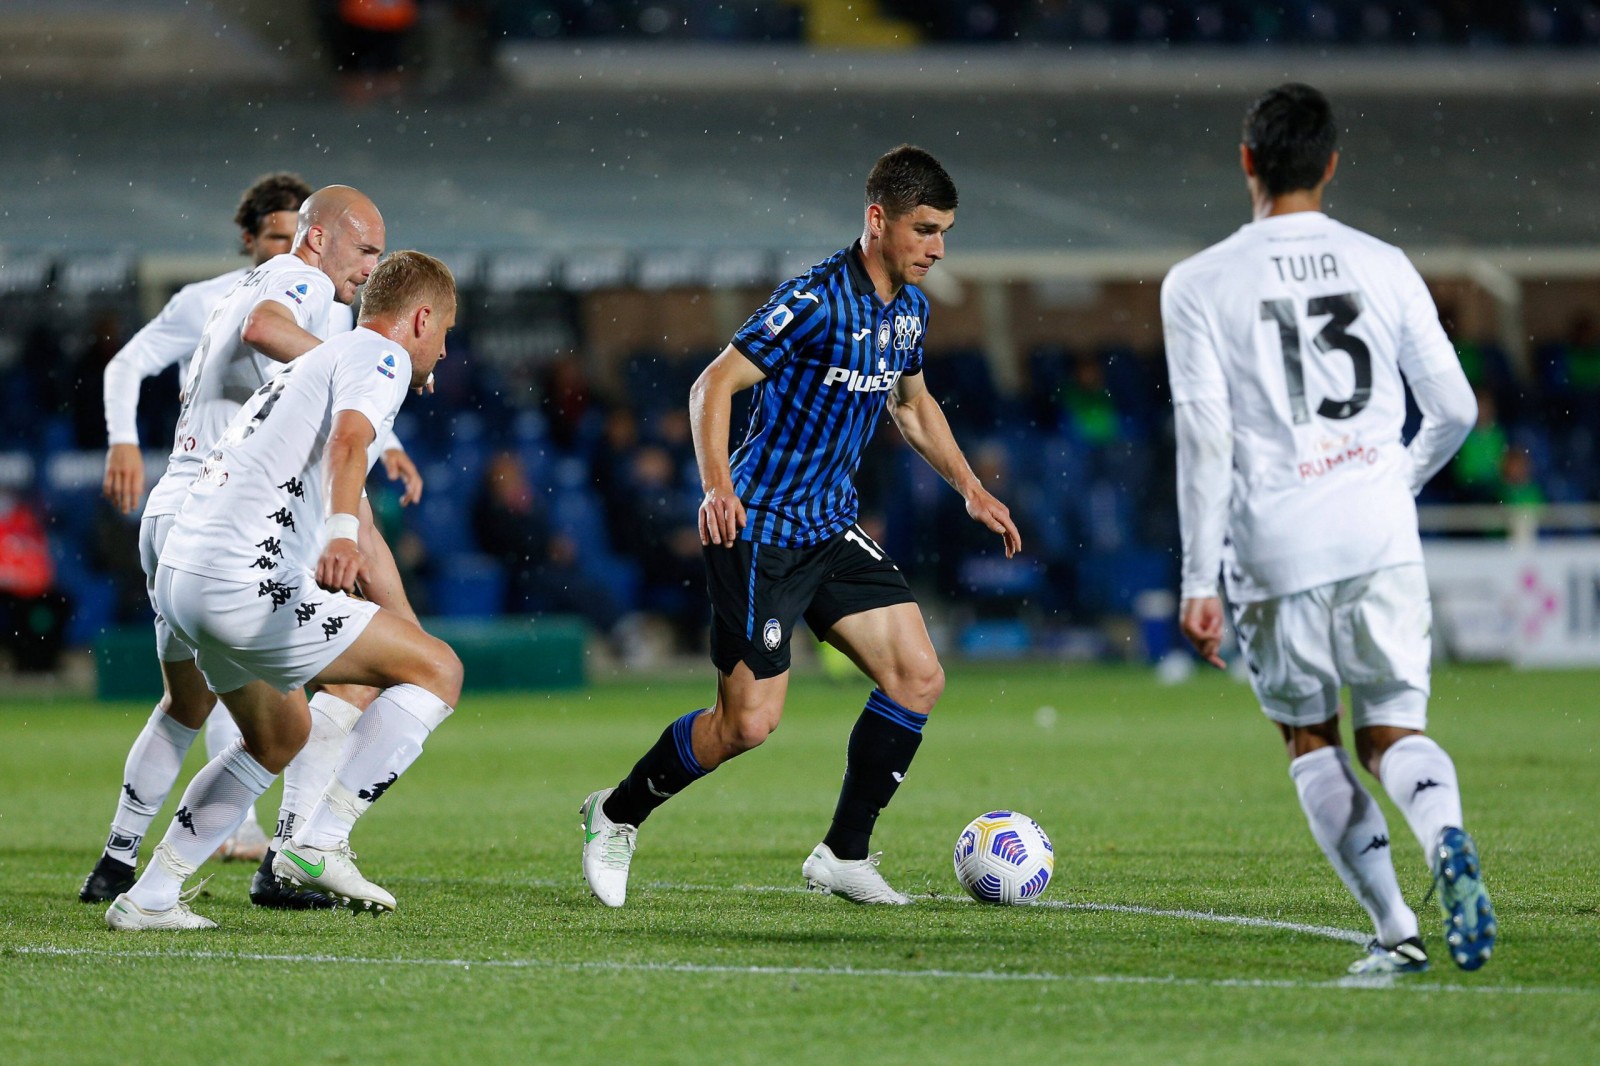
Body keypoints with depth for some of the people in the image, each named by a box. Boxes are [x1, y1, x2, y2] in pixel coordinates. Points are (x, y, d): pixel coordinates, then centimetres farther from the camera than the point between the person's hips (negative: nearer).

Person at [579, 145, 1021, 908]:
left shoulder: (910, 308, 7)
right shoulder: (816, 300, -19)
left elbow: (912, 402, 27)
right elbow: (714, 385, -19)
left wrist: (970, 489, 20)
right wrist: (717, 488, -32)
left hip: (833, 530, 8)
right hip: (759, 531, -8)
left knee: (918, 678, -4)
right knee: (749, 723, -9)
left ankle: (844, 856, 6)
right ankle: (618, 814, 15)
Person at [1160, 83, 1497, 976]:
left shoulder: (1199, 285, -1)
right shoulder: (1383, 266, 7)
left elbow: (1206, 441, -7)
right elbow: (1456, 410, 9)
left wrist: (1199, 583, -5)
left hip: (1277, 551, -2)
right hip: (1382, 537, 2)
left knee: (1310, 739, 15)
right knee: (1394, 732, 8)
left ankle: (1395, 928, 4)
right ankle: (1447, 838, -26)